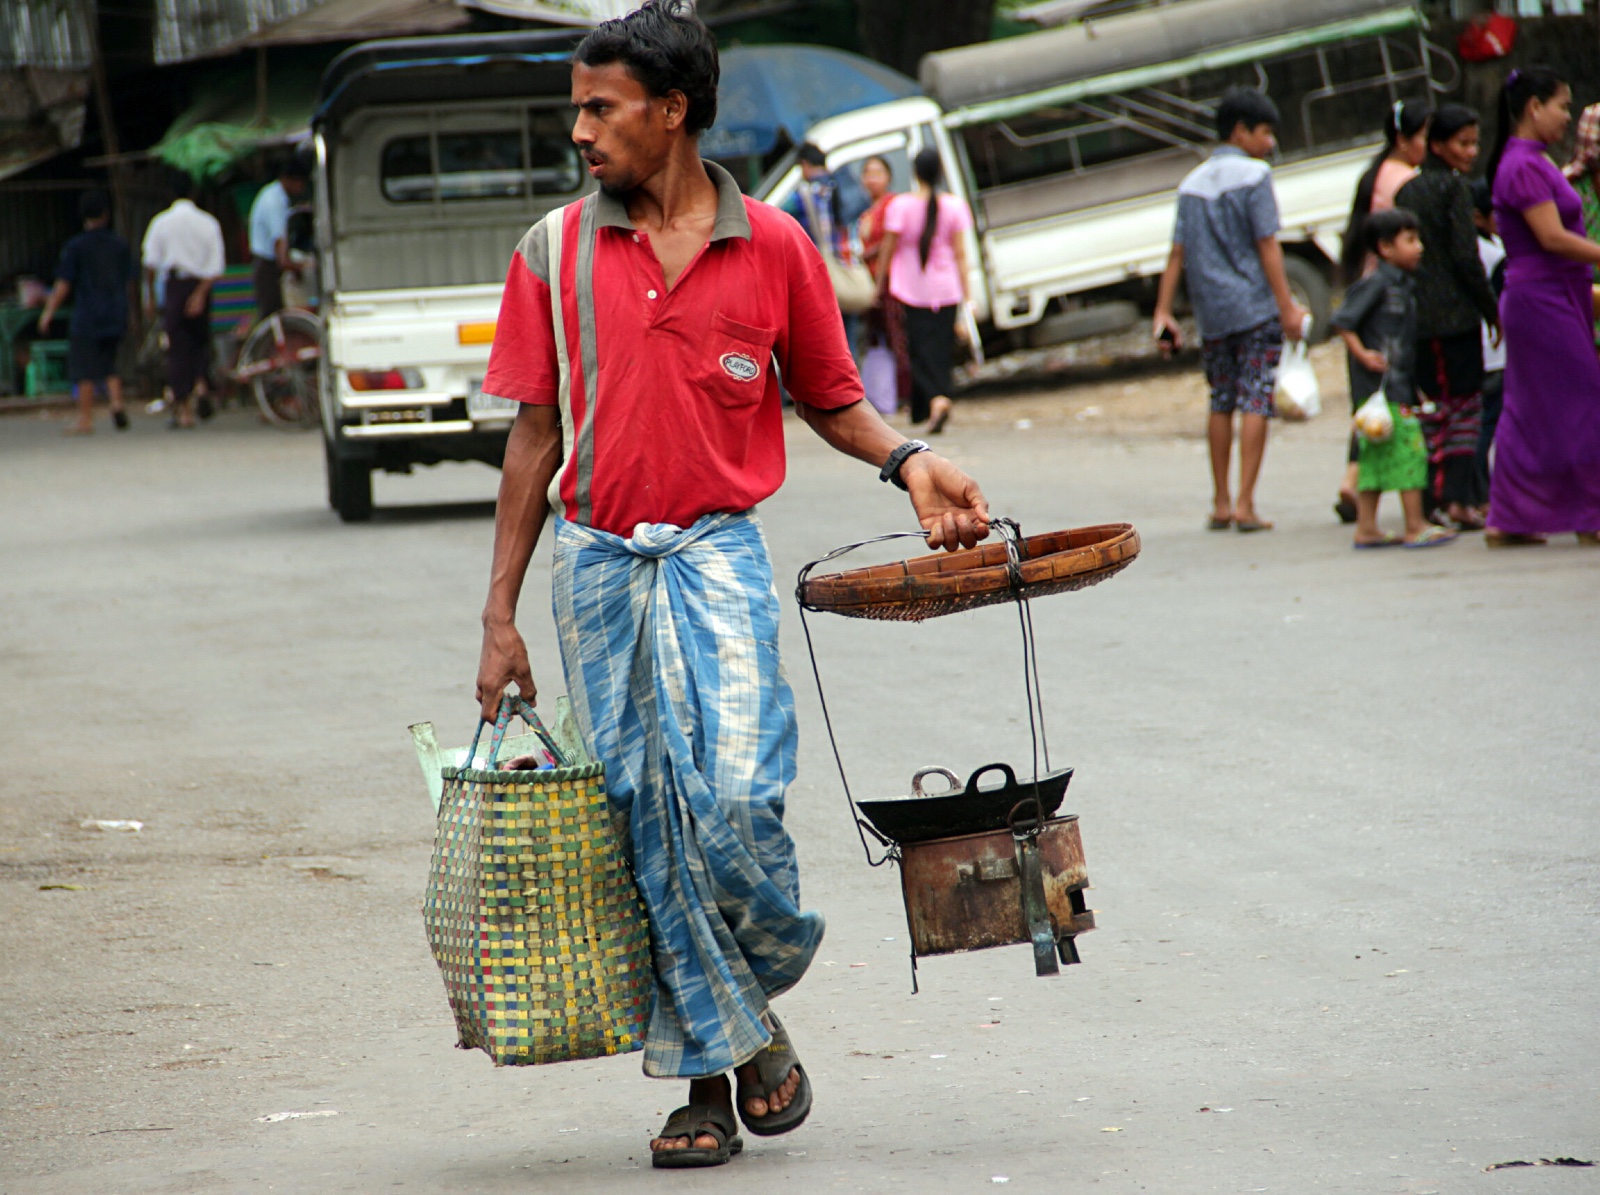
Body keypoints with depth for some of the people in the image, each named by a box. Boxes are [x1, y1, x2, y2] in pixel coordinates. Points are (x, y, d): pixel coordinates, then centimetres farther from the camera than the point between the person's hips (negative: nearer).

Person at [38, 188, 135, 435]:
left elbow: (63, 284, -8)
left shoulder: (76, 246, -7)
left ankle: (85, 419, 0)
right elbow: (129, 282, 11)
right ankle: (116, 402, -2)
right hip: (116, 317, 4)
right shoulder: (120, 246, 4)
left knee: (84, 370, 1)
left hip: (87, 317, -4)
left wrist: (49, 311, -1)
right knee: (108, 365, 18)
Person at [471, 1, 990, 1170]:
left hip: (716, 556, -2)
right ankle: (707, 1077, 11)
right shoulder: (556, 252, 4)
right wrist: (501, 614, 6)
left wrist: (908, 460, -9)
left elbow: (829, 397, 12)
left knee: (735, 800, -17)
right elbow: (537, 433, 7)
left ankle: (760, 996, 12)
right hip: (597, 565, 2)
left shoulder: (773, 248, 1)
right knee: (648, 824, 2)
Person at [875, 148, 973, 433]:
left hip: (912, 289, -2)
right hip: (947, 288, 2)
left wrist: (880, 283, 10)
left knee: (922, 348, 0)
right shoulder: (954, 206, -3)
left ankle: (936, 398, -20)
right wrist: (966, 296, 3)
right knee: (942, 348, 11)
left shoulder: (901, 206, -8)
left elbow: (887, 249, -3)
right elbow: (960, 253, -1)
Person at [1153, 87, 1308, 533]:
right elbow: (1267, 246, -12)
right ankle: (1245, 504, -9)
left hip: (1211, 312, 6)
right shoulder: (1253, 175, -7)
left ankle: (1221, 504, 15)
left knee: (1222, 402, 13)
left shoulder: (1193, 183, 11)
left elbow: (1177, 253, 6)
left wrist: (1163, 313, 6)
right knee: (1255, 400, -3)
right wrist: (1287, 306, -13)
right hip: (1255, 309, -6)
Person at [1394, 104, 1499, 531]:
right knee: (1466, 404, -1)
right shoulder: (1453, 187, -8)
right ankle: (1457, 499, -9)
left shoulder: (1407, 191, 12)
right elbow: (1465, 257, -12)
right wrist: (1492, 310, -5)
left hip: (1415, 317, 6)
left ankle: (1433, 500, 7)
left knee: (1432, 406, 11)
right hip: (1455, 314, -6)